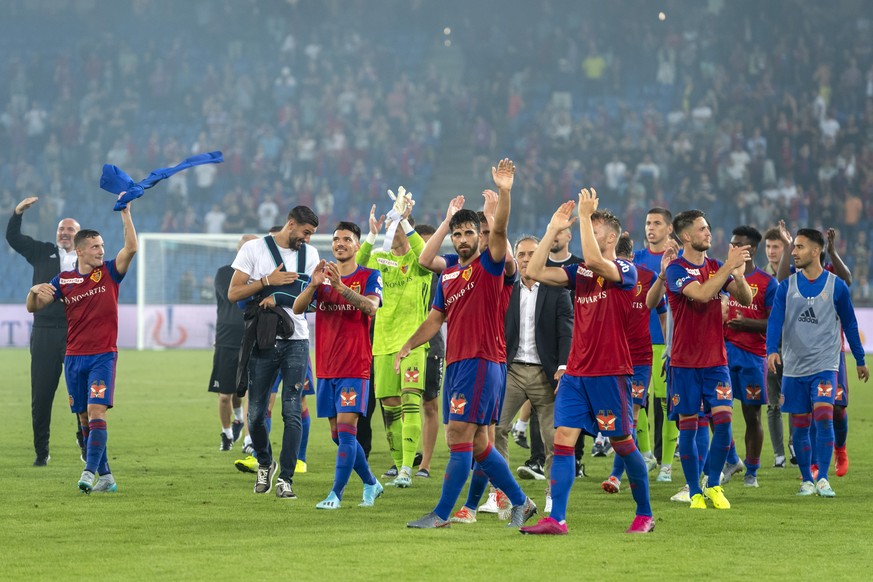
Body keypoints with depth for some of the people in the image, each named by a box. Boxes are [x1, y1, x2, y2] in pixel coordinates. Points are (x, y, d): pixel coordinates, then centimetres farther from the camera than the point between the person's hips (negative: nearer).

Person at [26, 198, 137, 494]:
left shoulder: (109, 272, 1)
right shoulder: (63, 280, 6)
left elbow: (131, 248, -14)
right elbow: (33, 308, 9)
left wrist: (125, 213, -19)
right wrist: (35, 291, -13)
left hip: (103, 355, -3)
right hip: (74, 357, 3)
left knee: (96, 412, -17)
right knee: (85, 419, 5)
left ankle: (89, 472, -25)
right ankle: (105, 477, 11)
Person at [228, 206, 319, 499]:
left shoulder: (309, 254, 11)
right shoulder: (254, 249, 2)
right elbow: (234, 293, -1)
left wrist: (277, 297, -11)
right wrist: (268, 281, -11)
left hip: (296, 340, 1)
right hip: (263, 341, -1)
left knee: (292, 413, -7)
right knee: (256, 413, 2)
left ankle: (285, 478, -4)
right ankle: (264, 463, 27)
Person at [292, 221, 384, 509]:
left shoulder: (369, 277, -1)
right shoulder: (323, 275, 11)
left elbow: (371, 306, -21)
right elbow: (297, 308, -1)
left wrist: (340, 286, -31)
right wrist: (313, 285, -19)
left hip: (355, 369, -5)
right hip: (326, 368, 5)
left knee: (346, 429, -13)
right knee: (338, 435, 9)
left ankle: (336, 494, -12)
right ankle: (371, 484, 25)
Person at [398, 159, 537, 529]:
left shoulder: (488, 265, -2)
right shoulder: (448, 276, 18)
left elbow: (499, 232, -19)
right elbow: (435, 319, 21)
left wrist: (504, 193, -33)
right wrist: (407, 347, 10)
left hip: (483, 362, -8)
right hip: (455, 363, 8)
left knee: (459, 436, -11)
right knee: (477, 443, 11)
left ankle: (442, 514, -10)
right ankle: (520, 502, 22)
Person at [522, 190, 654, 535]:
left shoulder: (625, 270, -7)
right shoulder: (579, 272, 12)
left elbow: (593, 261, -28)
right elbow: (535, 272, 2)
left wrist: (585, 215, -21)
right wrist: (553, 228, 1)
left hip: (610, 373, -6)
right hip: (576, 373, 6)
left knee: (623, 443, 4)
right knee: (563, 438, -6)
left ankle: (645, 515, 19)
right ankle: (556, 519, -9)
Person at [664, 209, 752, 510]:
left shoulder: (716, 267, 10)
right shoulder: (677, 270, -7)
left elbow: (746, 299, 5)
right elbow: (701, 294, -24)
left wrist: (739, 274, -13)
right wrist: (729, 266, -24)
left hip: (716, 360, 4)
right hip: (685, 361, -4)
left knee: (723, 420, -7)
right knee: (688, 427, 0)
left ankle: (713, 485, 7)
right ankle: (695, 491, 10)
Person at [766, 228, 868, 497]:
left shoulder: (836, 286, 0)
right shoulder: (786, 286, 3)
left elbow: (849, 323, 11)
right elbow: (775, 320, -6)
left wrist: (860, 360, 17)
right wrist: (772, 350, -24)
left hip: (824, 366, -2)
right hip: (794, 367, 2)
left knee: (823, 416, -18)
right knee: (799, 425, 5)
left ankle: (823, 479, -14)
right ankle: (807, 480, 17)